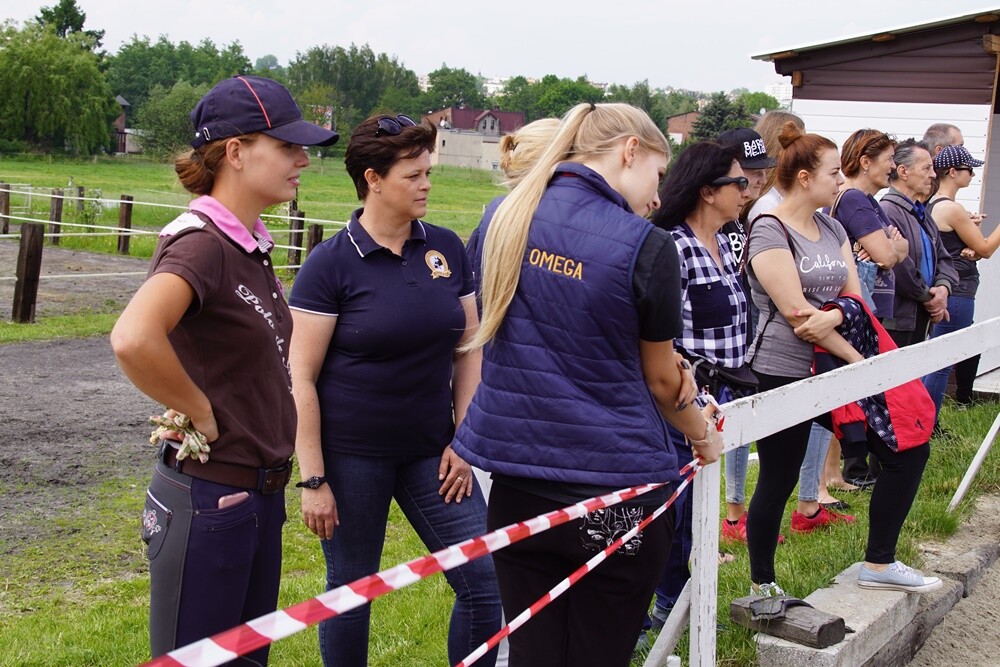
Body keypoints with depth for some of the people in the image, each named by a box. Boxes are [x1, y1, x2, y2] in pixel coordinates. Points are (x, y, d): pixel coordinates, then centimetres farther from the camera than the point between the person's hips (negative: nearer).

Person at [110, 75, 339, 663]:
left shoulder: (250, 243, 7)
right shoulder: (201, 242, -19)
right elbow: (133, 339, -38)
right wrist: (202, 414, -22)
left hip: (261, 494, 9)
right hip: (210, 498, -9)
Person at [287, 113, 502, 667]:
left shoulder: (446, 249, 3)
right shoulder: (332, 262, -10)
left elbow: (468, 350, 8)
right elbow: (300, 377, -9)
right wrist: (313, 479, -11)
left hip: (430, 451, 4)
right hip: (352, 455, -4)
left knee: (485, 584, 2)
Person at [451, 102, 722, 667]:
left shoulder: (508, 218, 2)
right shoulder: (646, 246, -13)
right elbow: (661, 380, 0)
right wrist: (702, 434, 20)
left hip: (516, 483, 5)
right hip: (616, 495, -4)